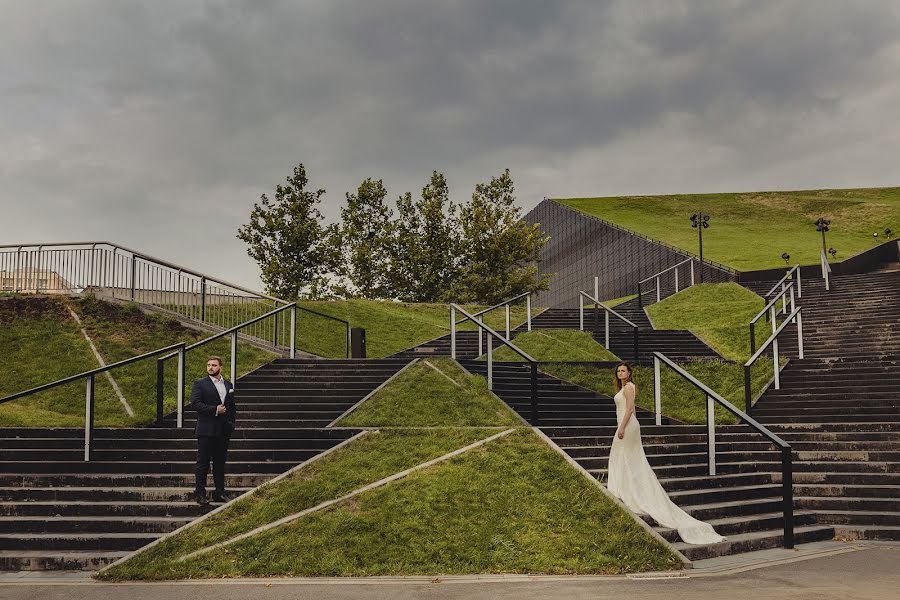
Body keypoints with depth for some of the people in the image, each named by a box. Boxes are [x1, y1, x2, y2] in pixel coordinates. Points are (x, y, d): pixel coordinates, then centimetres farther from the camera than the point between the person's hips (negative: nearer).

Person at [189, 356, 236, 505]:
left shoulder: (228, 385, 14)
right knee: (203, 463, -1)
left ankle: (219, 493, 15)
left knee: (220, 463, 9)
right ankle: (200, 494, 3)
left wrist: (231, 424, 6)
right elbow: (195, 404, -12)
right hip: (206, 431, -5)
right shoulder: (200, 384, -1)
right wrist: (215, 410, -16)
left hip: (224, 432, 5)